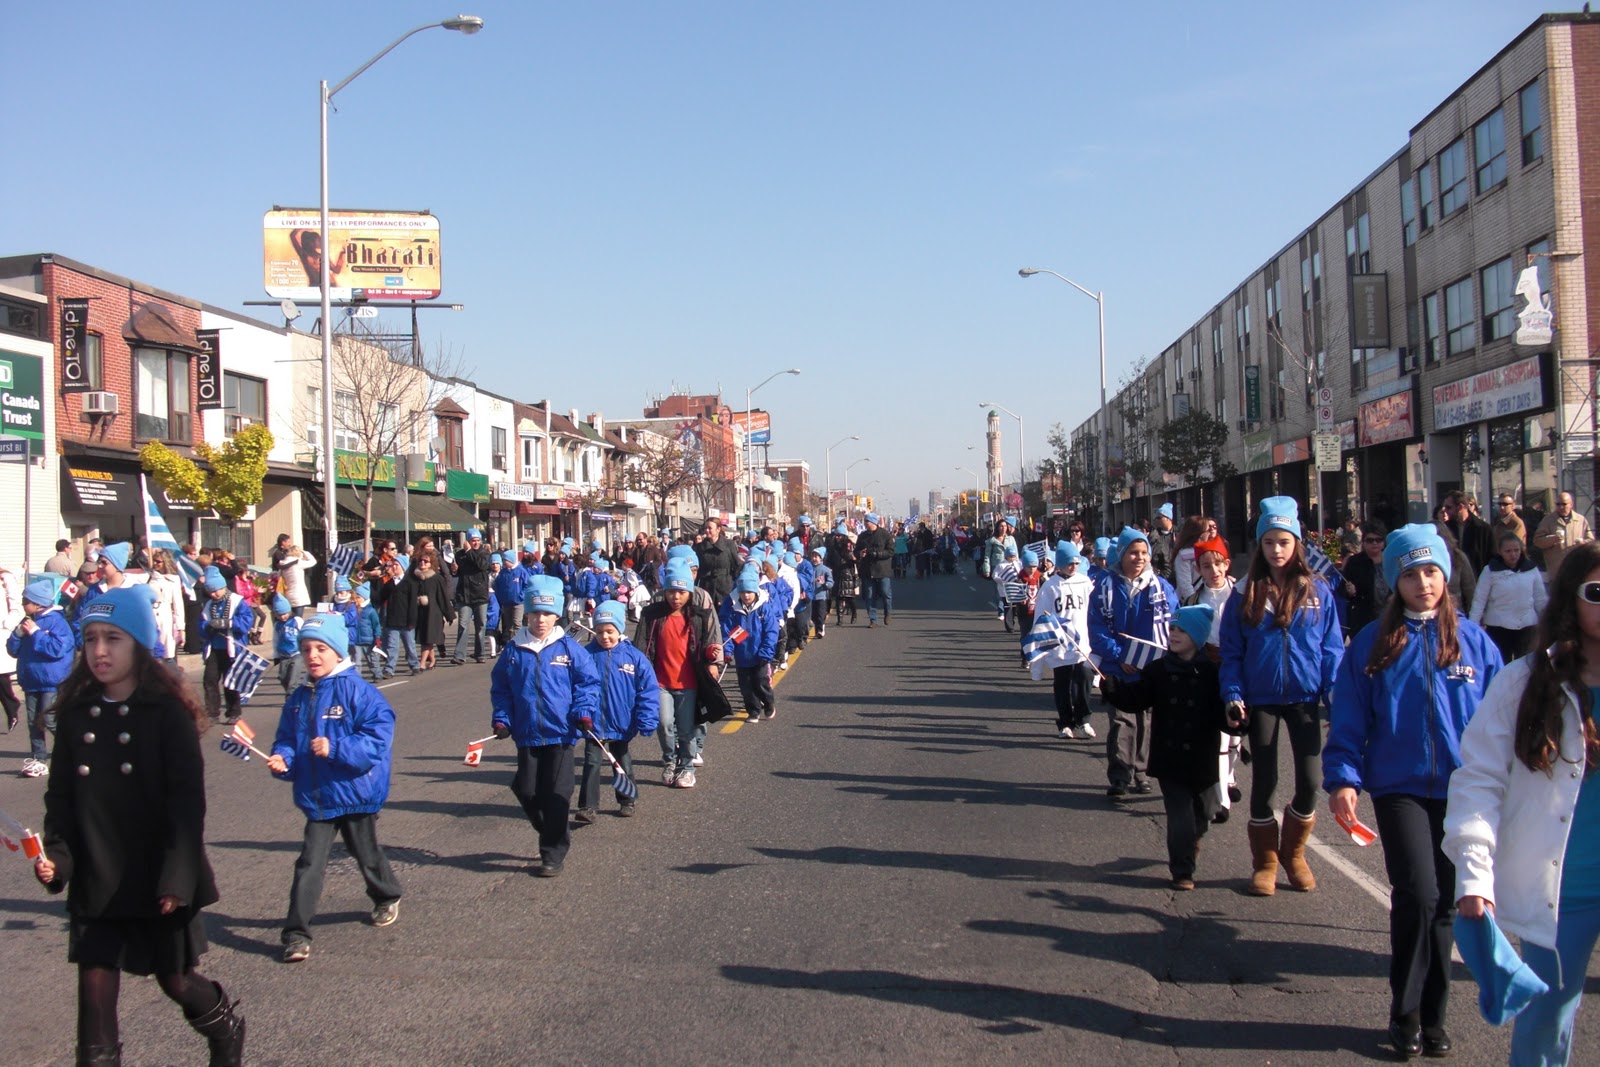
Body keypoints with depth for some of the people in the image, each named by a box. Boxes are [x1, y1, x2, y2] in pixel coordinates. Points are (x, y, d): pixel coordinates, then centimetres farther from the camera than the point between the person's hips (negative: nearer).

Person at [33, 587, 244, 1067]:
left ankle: (227, 1028, 41)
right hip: (96, 882, 3)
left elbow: (187, 801, -14)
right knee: (95, 987, 0)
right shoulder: (76, 713, 2)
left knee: (175, 979, 13)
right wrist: (56, 857, -9)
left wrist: (176, 877, -19)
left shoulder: (168, 712, -11)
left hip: (158, 881, -3)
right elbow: (61, 797, 6)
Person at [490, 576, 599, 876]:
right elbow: (500, 686, 10)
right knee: (526, 791, 6)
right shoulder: (514, 651, 2)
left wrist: (584, 711, -13)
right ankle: (555, 836, 32)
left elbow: (588, 680, -1)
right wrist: (501, 718, 0)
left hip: (560, 733, -3)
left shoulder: (569, 648, -5)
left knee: (557, 794, 1)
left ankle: (553, 854, 13)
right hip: (526, 735, 3)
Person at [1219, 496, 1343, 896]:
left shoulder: (1317, 591, 1)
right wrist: (1233, 694, -9)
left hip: (1304, 698, 0)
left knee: (1309, 781, -2)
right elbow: (1231, 650, 1)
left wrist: (1335, 694, -8)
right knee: (1264, 781, 6)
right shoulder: (1246, 593, 1)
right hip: (1261, 699, 0)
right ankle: (1265, 861, 20)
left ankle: (1294, 852, 23)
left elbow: (1331, 648, 2)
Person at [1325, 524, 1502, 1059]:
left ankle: (1431, 1016, 24)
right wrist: (1342, 778, -8)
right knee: (1417, 894, -14)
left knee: (1444, 903, 9)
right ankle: (1406, 1014, 5)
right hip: (1400, 788, -2)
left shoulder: (1473, 641, 3)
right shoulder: (1373, 643, 0)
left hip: (1462, 790, 2)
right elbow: (1347, 718, 1)